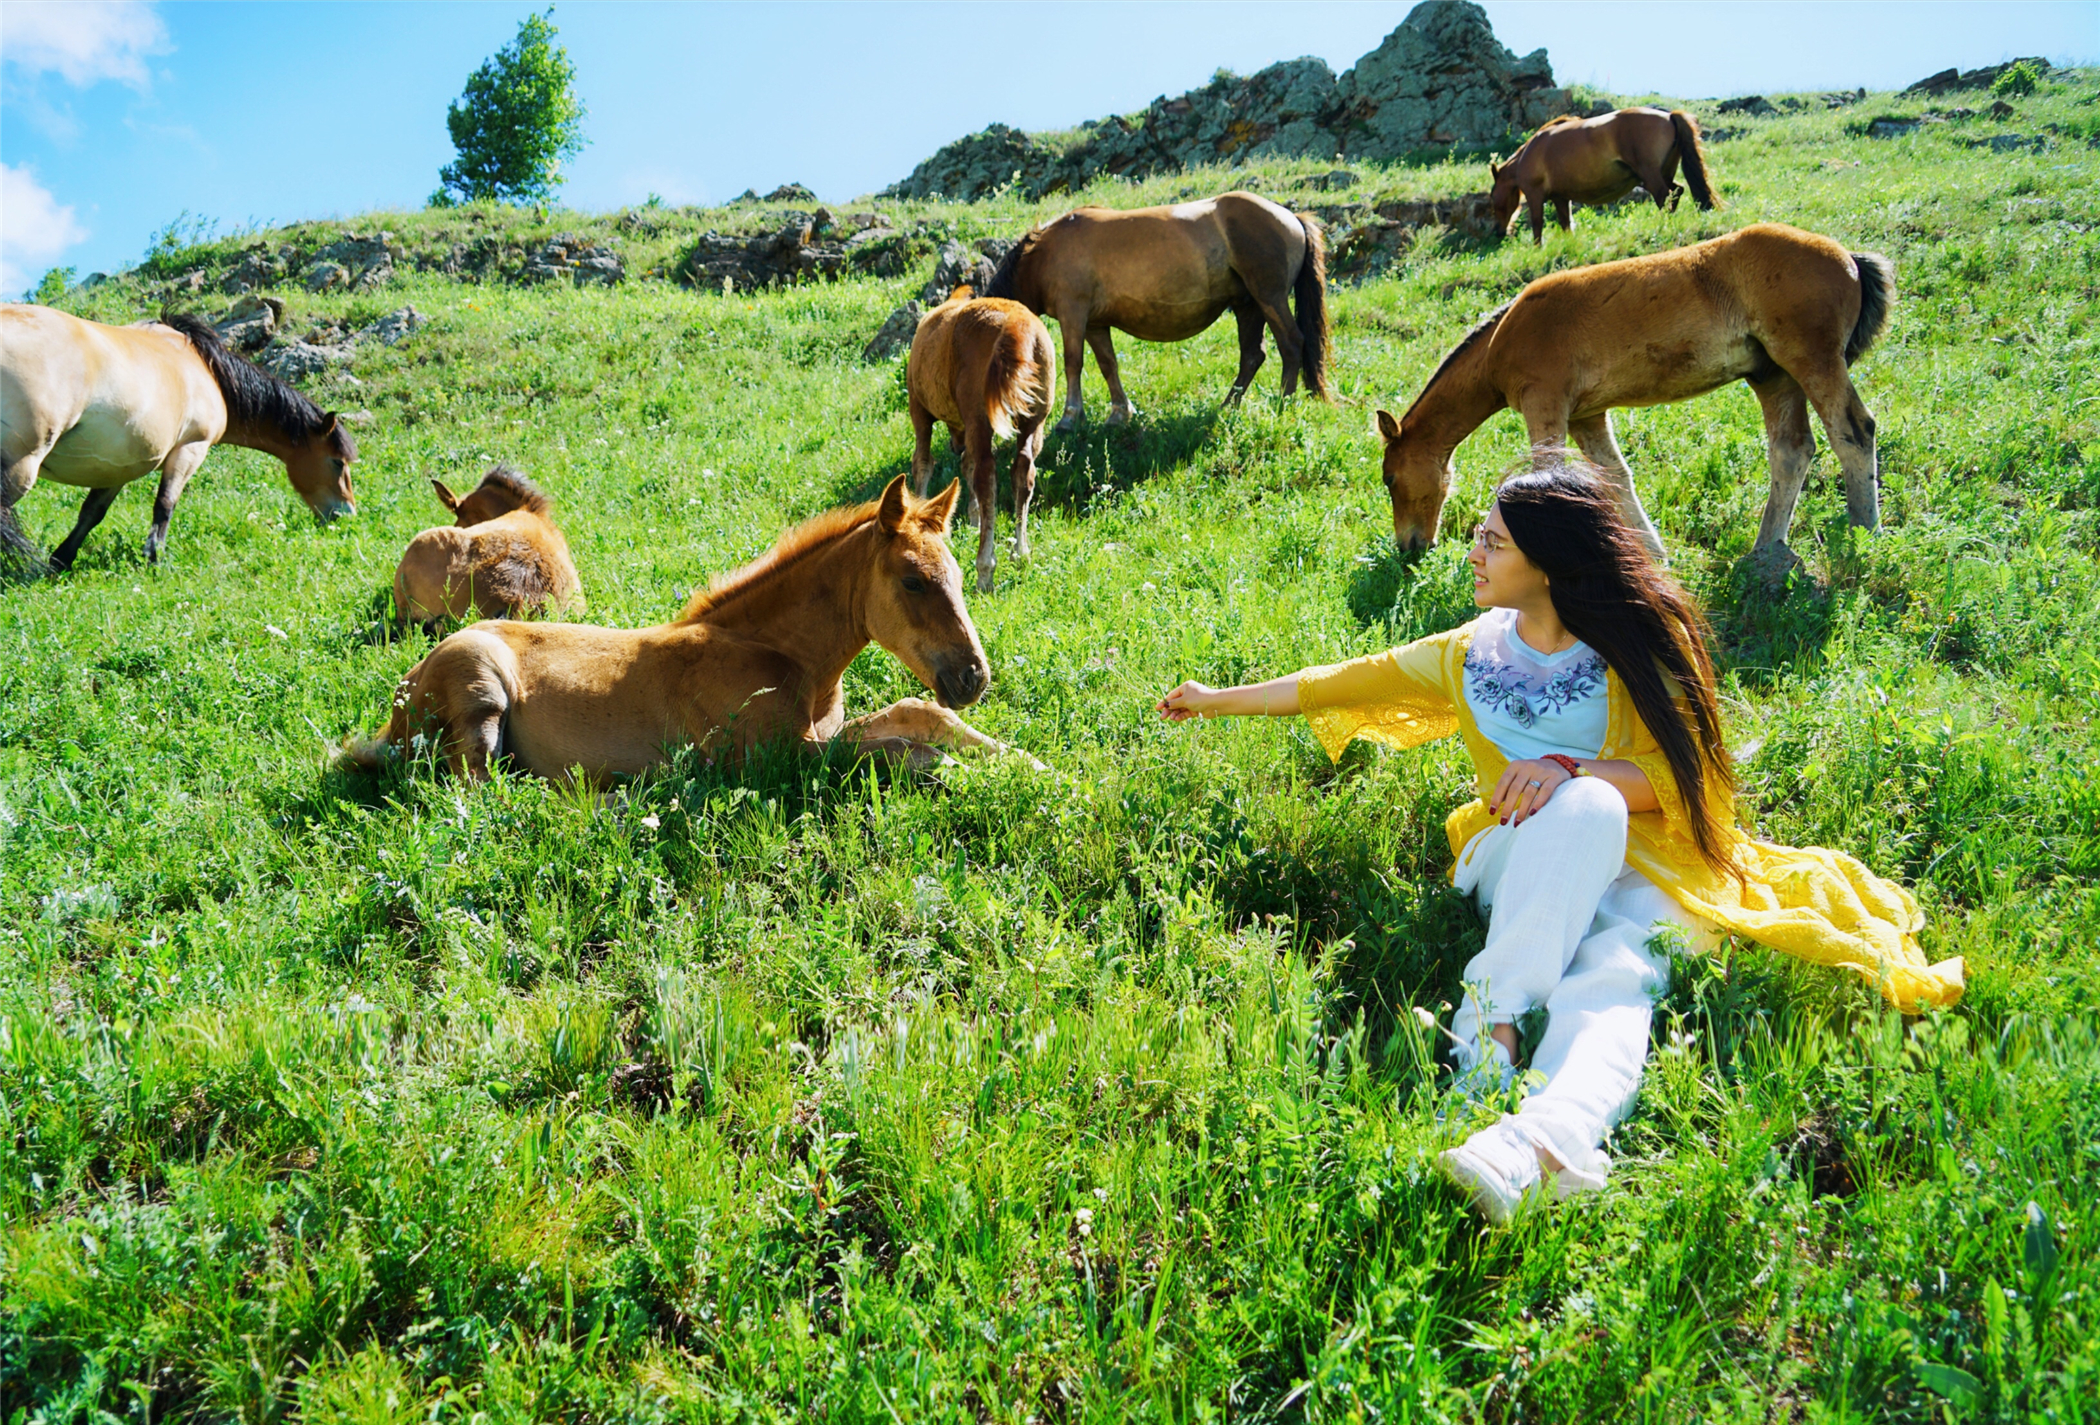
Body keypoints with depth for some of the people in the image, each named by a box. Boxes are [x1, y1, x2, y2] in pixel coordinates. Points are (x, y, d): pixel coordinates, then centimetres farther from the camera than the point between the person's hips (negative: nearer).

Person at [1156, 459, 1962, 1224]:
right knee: (1586, 805, -36)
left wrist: (1569, 767, -22)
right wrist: (1219, 701, 23)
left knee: (1609, 978, -37)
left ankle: (1543, 1139, -65)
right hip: (1522, 860, 1)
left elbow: (1676, 775, -4)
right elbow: (1346, 684, 19)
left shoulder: (1639, 641, 1)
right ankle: (1495, 1015, -52)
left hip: (1640, 870, -1)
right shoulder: (1473, 652, 12)